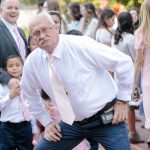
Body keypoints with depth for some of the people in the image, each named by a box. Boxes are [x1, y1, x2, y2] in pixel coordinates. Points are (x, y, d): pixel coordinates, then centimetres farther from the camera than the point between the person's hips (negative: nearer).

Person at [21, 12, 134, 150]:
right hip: (73, 123, 5)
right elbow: (29, 93, 15)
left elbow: (124, 62, -16)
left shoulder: (81, 45, -20)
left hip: (107, 119, -4)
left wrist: (122, 101, -10)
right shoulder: (32, 62, -5)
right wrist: (47, 122, 11)